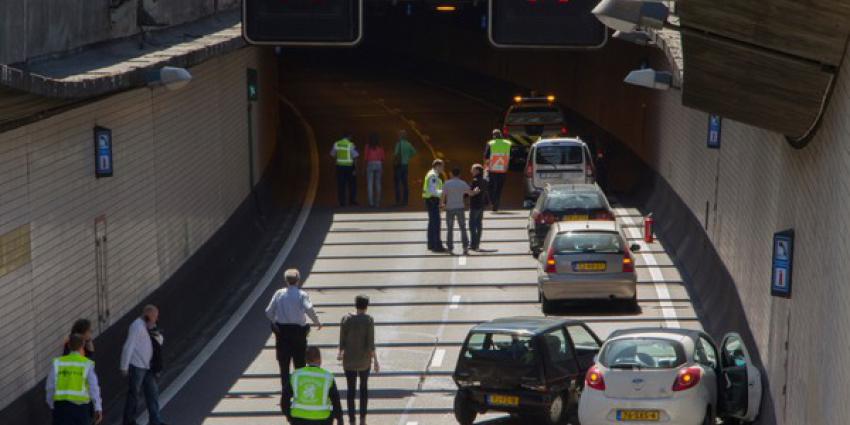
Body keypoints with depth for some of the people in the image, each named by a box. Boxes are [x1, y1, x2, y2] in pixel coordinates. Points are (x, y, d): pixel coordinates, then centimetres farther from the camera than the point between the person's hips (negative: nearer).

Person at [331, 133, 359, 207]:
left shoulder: (336, 144, 2)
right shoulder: (351, 145, -9)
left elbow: (332, 155, 10)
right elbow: (355, 155, -10)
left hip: (340, 166, 3)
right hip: (349, 166, -3)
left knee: (341, 184, 4)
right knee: (352, 184, 10)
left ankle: (341, 202, 0)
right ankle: (352, 200, 8)